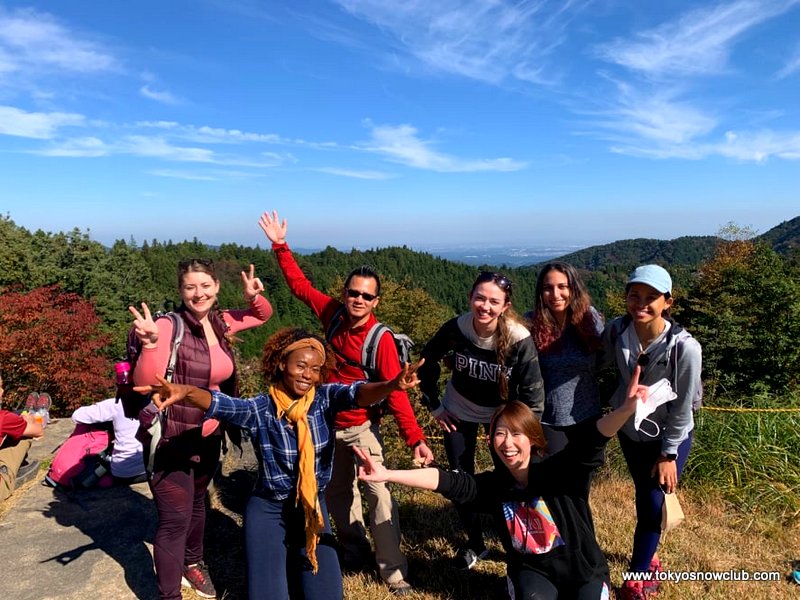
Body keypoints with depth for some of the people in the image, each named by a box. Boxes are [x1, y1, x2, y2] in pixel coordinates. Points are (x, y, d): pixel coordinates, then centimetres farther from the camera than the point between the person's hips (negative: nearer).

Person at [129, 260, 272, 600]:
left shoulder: (221, 322, -2)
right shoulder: (169, 326, -21)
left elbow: (263, 316, 15)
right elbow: (146, 384, -27)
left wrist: (254, 297, -5)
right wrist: (151, 344, -42)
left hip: (209, 437, 7)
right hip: (172, 440, -7)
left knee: (197, 502, 26)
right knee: (175, 519, -3)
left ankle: (192, 562, 50)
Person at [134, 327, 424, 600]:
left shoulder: (325, 398, -12)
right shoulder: (259, 408, -16)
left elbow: (357, 393, -30)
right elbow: (219, 404, -33)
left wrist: (391, 385, -51)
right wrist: (185, 392, -54)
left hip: (313, 507, 2)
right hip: (268, 510, -2)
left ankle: (294, 563, 34)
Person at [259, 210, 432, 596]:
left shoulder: (381, 340, -22)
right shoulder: (333, 314, -10)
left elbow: (396, 391, -25)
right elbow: (300, 285, 2)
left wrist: (415, 437, -33)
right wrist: (280, 246, -1)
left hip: (362, 426, -5)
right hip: (328, 423, 6)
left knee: (377, 493, -8)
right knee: (337, 490, 19)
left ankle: (393, 570, 6)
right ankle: (354, 550, 39)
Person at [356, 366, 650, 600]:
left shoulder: (561, 472, -22)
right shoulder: (494, 485, -12)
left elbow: (589, 439, -39)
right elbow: (446, 481, -21)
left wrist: (626, 410, -58)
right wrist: (387, 475, -32)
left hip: (585, 571, 0)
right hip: (532, 570, 0)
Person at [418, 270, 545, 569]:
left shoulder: (519, 339, -29)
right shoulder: (455, 329, -25)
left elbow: (532, 390, -17)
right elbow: (427, 363, -6)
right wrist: (434, 406, -4)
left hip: (503, 413, -1)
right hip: (459, 412, 2)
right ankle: (475, 544, 28)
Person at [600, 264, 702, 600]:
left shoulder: (684, 347, -29)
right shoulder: (616, 331, -20)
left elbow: (682, 408, -19)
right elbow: (601, 364, 2)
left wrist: (668, 455, -11)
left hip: (669, 436, -3)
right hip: (630, 430, 3)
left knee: (653, 505, 6)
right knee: (645, 500, 20)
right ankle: (648, 557, 45)